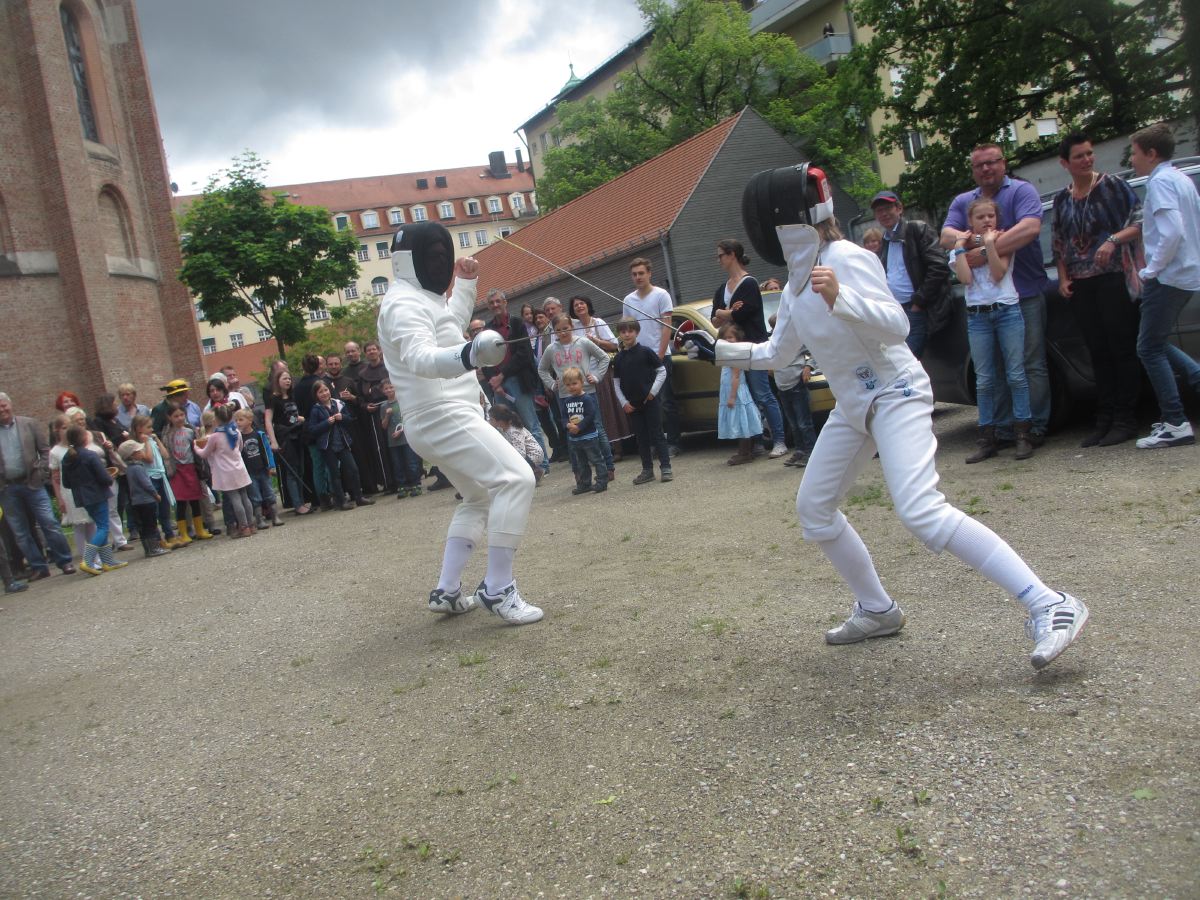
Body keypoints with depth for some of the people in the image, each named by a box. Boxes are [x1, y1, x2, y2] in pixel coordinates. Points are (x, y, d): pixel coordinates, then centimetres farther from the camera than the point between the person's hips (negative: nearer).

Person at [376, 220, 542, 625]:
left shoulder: (420, 298, 17)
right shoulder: (403, 303, -15)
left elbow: (450, 324, 38)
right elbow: (421, 359, -35)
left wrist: (466, 284, 28)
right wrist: (470, 354, -54)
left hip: (439, 419, 11)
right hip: (444, 417, -11)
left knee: (480, 500, 21)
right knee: (515, 480, -20)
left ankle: (446, 591, 20)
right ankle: (497, 589, -17)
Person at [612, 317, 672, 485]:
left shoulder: (645, 352, -4)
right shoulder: (618, 358, 7)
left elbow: (662, 371, -3)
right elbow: (616, 382, 9)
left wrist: (653, 391, -10)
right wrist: (624, 402, 0)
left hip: (650, 401, -4)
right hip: (632, 405, 4)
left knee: (657, 434, -2)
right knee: (641, 437, 9)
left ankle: (665, 468, 2)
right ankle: (647, 470, 15)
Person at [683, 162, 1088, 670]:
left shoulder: (846, 258, -16)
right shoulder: (798, 280, 9)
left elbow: (897, 326, -25)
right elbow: (776, 354, 21)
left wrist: (837, 297, -38)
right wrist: (716, 351, 17)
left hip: (895, 396, -9)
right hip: (853, 406, 9)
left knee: (921, 513, -27)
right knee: (813, 510, 13)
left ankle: (1049, 607, -20)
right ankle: (878, 610, 27)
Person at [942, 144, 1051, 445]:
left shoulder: (1022, 191, 0)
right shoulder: (962, 202, 16)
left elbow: (1030, 228, -18)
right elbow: (946, 237, 0)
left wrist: (985, 251, -24)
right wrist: (972, 238, -20)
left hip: (1026, 294, -4)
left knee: (1032, 364, -2)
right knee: (996, 367, 7)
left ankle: (1037, 426, 4)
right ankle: (1003, 429, 12)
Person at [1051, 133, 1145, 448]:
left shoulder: (1112, 185, 1)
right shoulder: (1061, 199, 14)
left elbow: (1140, 221, -5)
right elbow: (1058, 245, 18)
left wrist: (1114, 240, -21)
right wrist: (1063, 279, 7)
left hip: (1113, 277, -4)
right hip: (1079, 286, 4)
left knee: (1121, 348, -4)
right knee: (1098, 352, 5)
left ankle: (1126, 419, 0)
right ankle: (1104, 419, 10)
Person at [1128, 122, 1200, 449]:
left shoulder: (1160, 181, -13)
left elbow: (1172, 232, -25)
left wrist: (1151, 271, -15)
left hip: (1168, 276, -10)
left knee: (1150, 348, -4)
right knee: (1156, 343, 18)